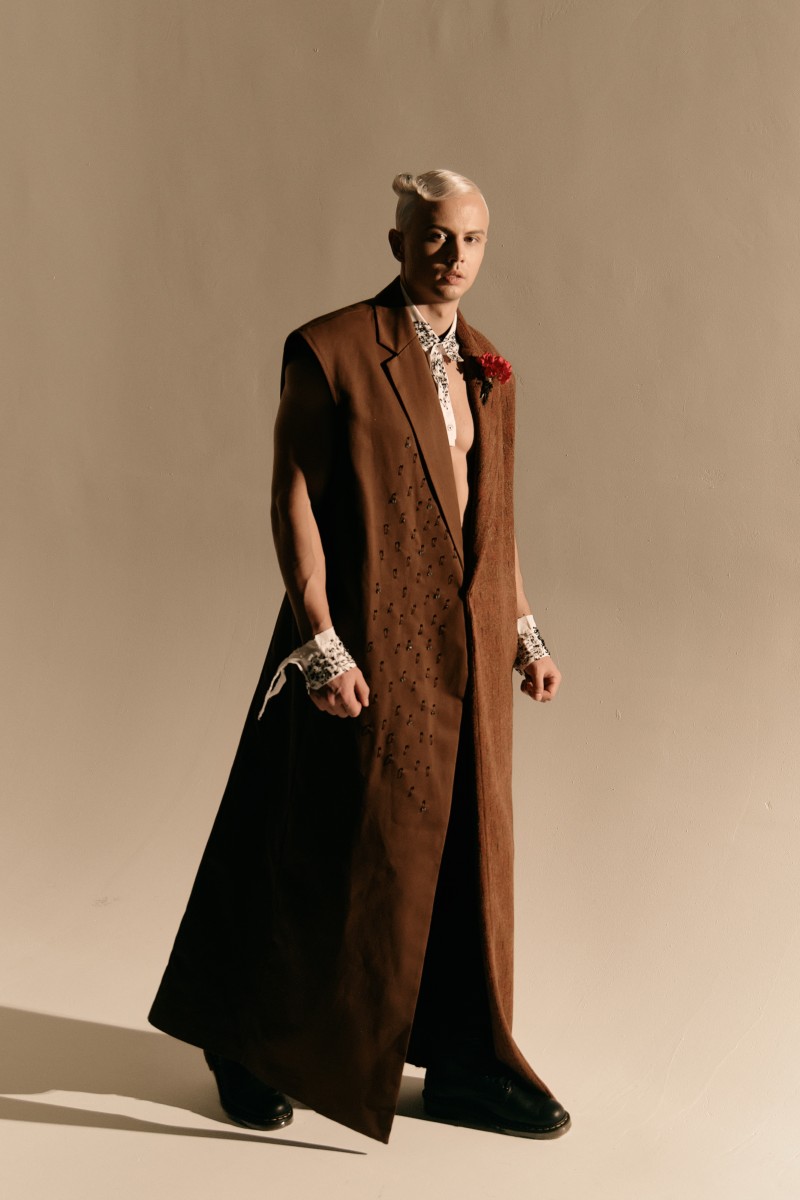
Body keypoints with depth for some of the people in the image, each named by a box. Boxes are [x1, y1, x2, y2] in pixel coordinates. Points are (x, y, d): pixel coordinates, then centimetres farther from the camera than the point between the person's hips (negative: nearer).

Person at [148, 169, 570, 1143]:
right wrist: (321, 645, -17)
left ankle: (466, 1065, 26)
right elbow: (293, 502, -12)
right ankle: (247, 1045, 26)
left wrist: (525, 633, 12)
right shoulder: (329, 350, -9)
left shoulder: (485, 370, 11)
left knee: (467, 850, 11)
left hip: (466, 651, 7)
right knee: (336, 854, 4)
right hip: (370, 644, -6)